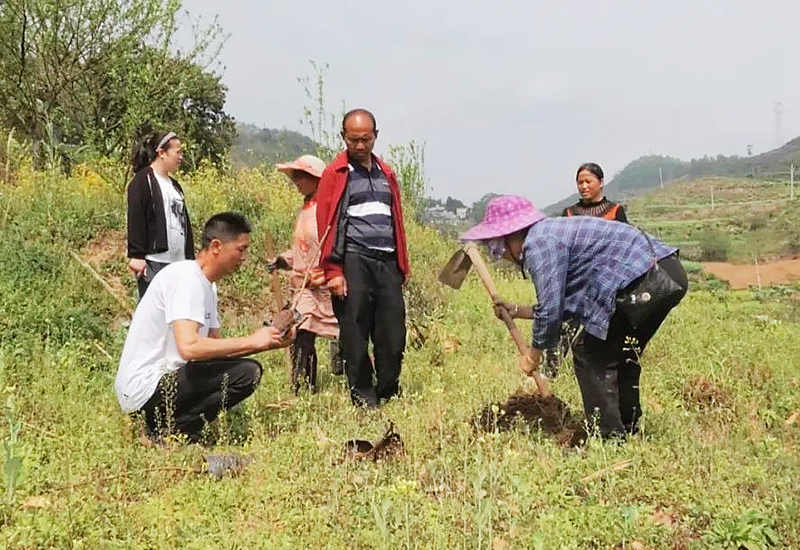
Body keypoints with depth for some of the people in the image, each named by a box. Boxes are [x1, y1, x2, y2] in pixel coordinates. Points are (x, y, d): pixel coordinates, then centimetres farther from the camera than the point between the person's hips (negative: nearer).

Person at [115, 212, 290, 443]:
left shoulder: (207, 285, 14)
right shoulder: (185, 277, -17)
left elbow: (214, 345, 11)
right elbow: (189, 347, -29)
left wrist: (267, 343, -1)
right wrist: (251, 341, -20)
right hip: (146, 388, -10)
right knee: (246, 372, -19)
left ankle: (162, 421, 9)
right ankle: (169, 431, -9)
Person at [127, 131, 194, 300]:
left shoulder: (173, 185, 20)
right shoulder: (144, 180, -5)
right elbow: (135, 220, -11)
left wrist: (190, 260, 21)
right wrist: (136, 255, -16)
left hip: (178, 263, 8)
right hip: (153, 263, -8)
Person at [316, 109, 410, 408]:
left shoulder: (386, 174, 20)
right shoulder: (335, 174, 4)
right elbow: (326, 224, -2)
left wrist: (402, 266, 16)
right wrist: (333, 271, -9)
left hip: (387, 263, 5)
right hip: (354, 262, -4)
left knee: (394, 337, 3)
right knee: (356, 337, -1)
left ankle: (389, 397, 16)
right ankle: (364, 400, 8)